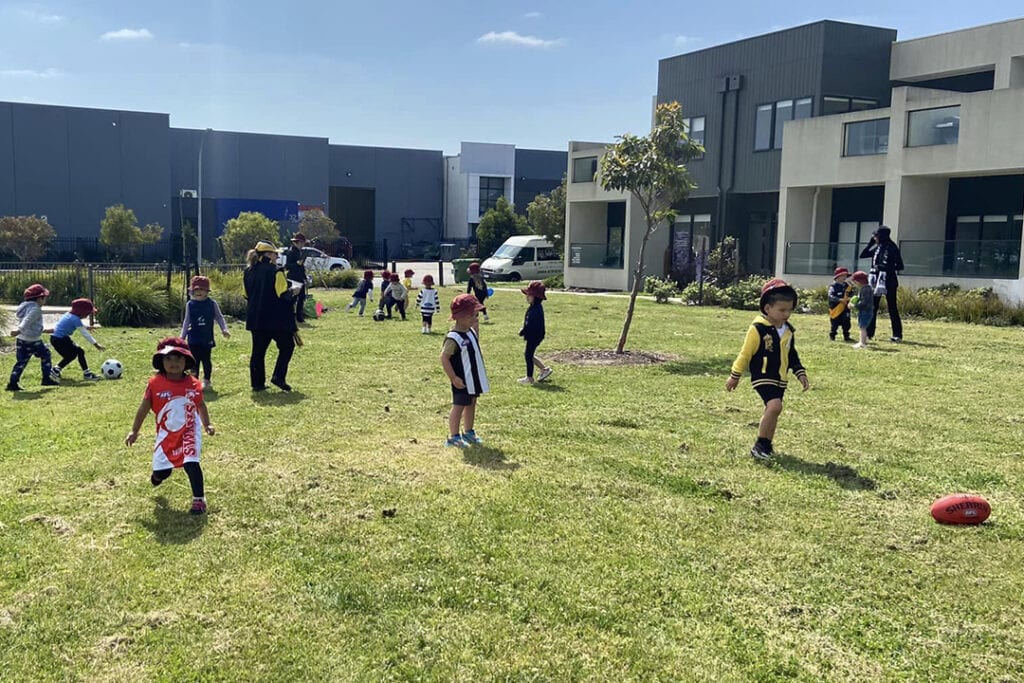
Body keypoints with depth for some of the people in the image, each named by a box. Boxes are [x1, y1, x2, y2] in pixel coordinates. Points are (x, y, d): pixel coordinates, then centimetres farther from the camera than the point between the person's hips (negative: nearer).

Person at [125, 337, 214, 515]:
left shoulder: (194, 384, -6)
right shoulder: (155, 383, -9)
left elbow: (201, 405, 11)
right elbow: (144, 408, -1)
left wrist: (207, 424, 4)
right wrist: (134, 431, 1)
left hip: (189, 431, -1)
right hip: (167, 433, 1)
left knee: (191, 463, -17)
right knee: (161, 470, 7)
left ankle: (199, 499, -1)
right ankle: (158, 473, 47)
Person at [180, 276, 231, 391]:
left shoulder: (212, 304, -1)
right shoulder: (190, 305, 2)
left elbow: (219, 317, 5)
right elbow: (186, 321, 9)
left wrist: (224, 329, -6)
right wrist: (182, 336, 8)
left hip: (207, 339, -1)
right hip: (194, 339, 1)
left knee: (206, 360, 5)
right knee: (194, 360, 2)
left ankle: (207, 380, 17)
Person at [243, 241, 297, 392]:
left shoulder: (248, 272, 9)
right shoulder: (275, 271, -12)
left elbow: (247, 294, 17)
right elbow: (284, 294, -15)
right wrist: (292, 291, 2)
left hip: (255, 318, 6)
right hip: (275, 319, -6)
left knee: (258, 350, 12)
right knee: (287, 346, 7)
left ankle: (257, 382, 12)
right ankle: (278, 376, -5)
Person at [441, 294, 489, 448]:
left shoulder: (471, 331, 5)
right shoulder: (453, 338, -23)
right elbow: (444, 358, -23)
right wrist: (454, 378, -22)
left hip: (474, 378, 9)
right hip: (462, 381, -9)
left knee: (471, 404, 19)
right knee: (458, 407, 2)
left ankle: (468, 432, 34)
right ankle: (453, 437, 13)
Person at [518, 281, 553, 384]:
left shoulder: (537, 309, -23)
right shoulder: (532, 307, 9)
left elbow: (532, 325, -26)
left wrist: (523, 332, -17)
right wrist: (523, 330, 3)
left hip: (535, 336, -10)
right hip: (532, 335, 10)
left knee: (528, 355, 0)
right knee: (529, 355, 18)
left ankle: (529, 378, 11)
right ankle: (544, 369, 27)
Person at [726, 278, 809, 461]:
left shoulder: (788, 330, 7)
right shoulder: (758, 329, -15)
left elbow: (792, 355, 20)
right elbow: (745, 353, -9)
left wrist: (800, 373, 12)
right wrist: (735, 376, -4)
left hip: (780, 378, 8)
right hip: (763, 376, -8)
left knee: (772, 410, 13)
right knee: (775, 406, -24)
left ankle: (766, 445, 28)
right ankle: (759, 445, -14)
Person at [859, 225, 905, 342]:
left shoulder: (892, 248, -9)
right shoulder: (877, 248, 10)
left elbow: (900, 266, -9)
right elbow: (863, 255, 11)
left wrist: (884, 267, -20)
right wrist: (871, 242, 6)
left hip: (888, 282, -7)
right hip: (876, 281, 7)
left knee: (892, 308, -2)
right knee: (872, 307, 6)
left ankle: (897, 335, 2)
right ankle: (869, 333, 11)